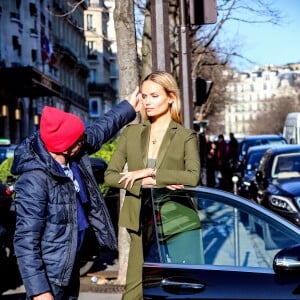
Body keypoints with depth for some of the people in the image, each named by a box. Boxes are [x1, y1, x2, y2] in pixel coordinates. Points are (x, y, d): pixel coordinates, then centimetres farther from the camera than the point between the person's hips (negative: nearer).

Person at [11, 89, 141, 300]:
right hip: (49, 269, -9)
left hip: (72, 259, 9)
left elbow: (100, 129, 17)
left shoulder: (75, 157, -5)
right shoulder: (34, 180, -28)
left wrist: (128, 107, 27)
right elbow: (26, 241, -28)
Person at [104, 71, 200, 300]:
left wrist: (151, 173, -16)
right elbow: (110, 175, 1)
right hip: (141, 221, 2)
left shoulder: (186, 136, 0)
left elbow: (193, 177, -15)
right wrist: (150, 183, -12)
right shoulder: (131, 133, 8)